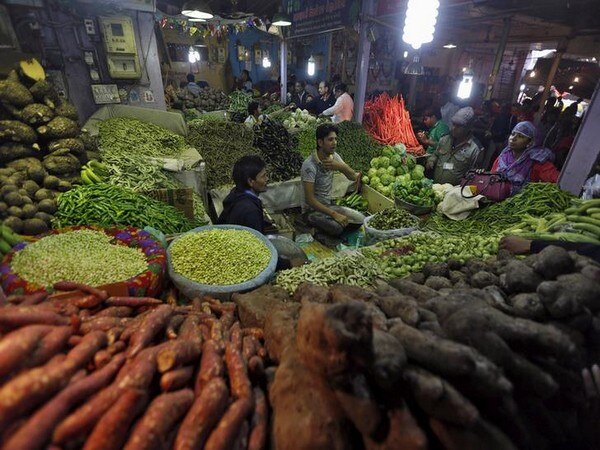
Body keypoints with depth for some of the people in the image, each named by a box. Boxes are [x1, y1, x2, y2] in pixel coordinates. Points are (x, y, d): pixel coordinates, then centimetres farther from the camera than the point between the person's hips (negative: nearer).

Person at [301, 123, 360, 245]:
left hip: (329, 204, 7)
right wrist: (334, 214, -29)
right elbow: (310, 199, -25)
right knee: (337, 227, -31)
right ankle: (319, 233, 1)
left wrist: (341, 166, -24)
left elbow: (353, 177, -3)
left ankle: (324, 232, 8)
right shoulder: (309, 165, -24)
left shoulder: (334, 156, -2)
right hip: (313, 209, -7)